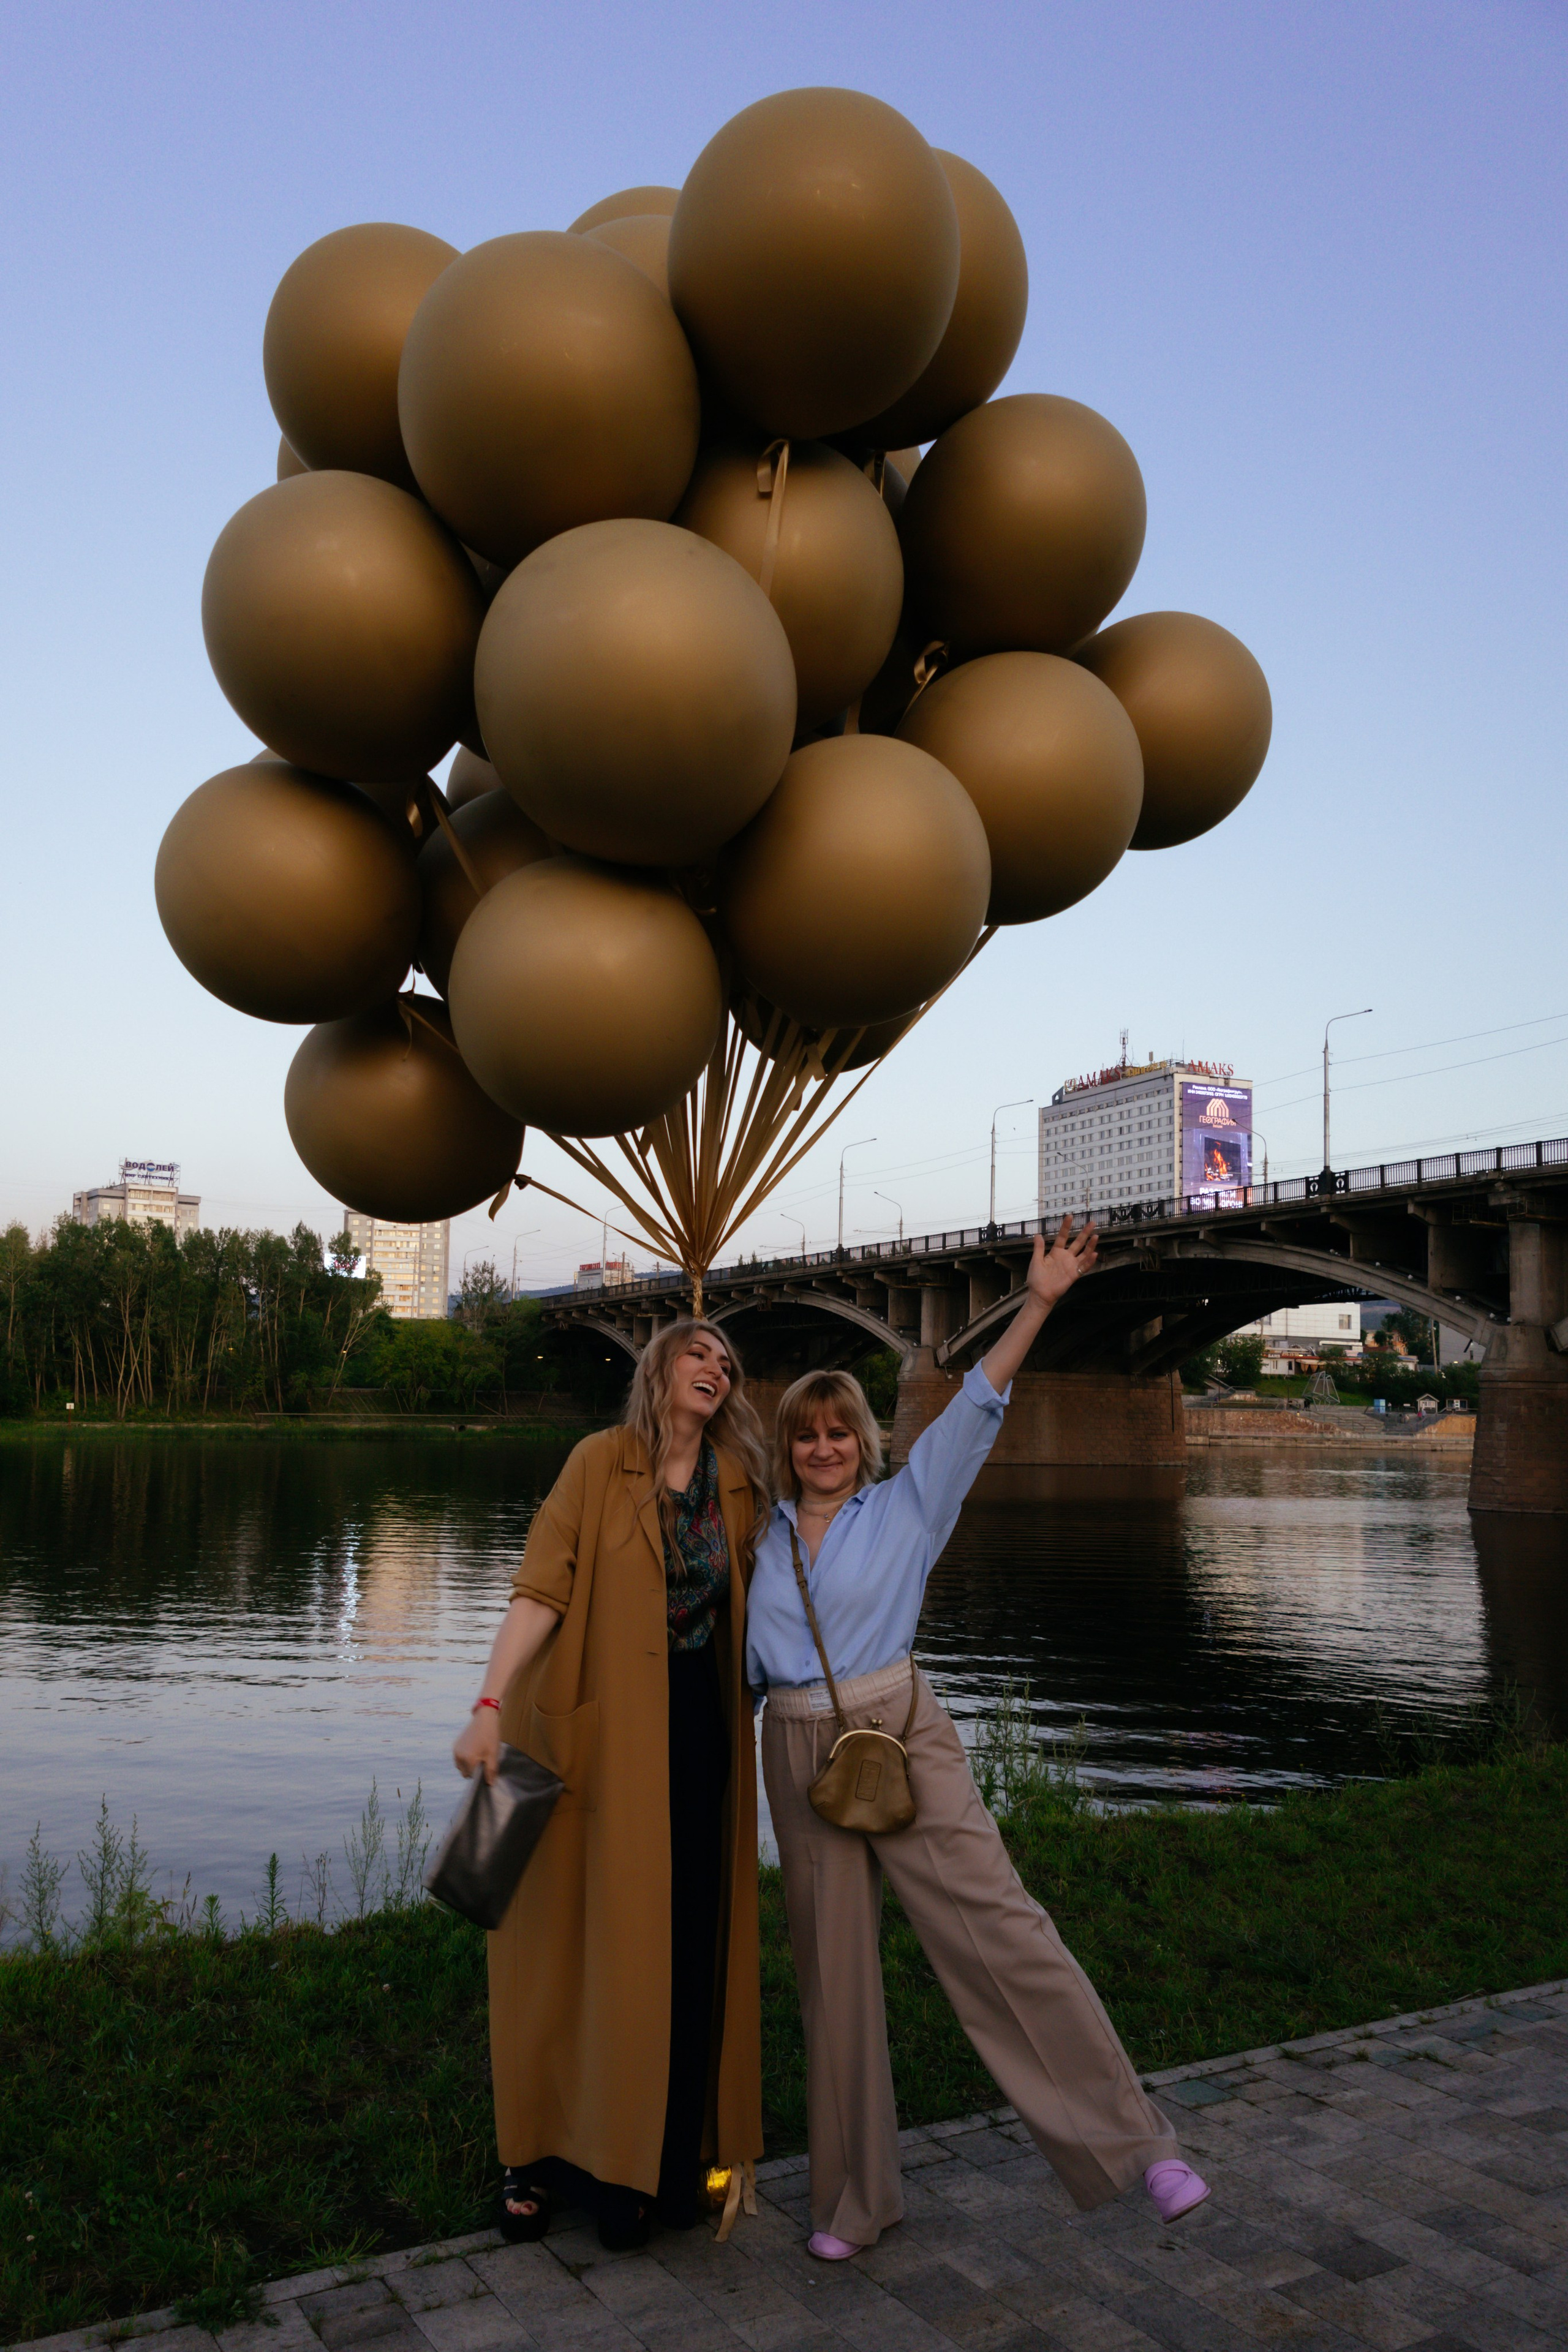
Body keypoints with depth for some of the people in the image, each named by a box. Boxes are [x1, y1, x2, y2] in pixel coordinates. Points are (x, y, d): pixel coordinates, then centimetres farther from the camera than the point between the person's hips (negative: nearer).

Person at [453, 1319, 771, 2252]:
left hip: (699, 1727, 4)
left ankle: (668, 2159, 25)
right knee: (594, 1937, 2)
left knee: (686, 1943, 9)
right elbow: (541, 1592, -13)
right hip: (606, 1726, -4)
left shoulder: (736, 1481, 7)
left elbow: (755, 1605, 11)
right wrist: (490, 1704, -22)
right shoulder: (601, 1462, -7)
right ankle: (546, 2155, 20)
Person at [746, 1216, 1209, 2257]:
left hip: (902, 1737, -3)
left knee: (997, 1925, -11)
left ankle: (1135, 2140, -2)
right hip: (799, 1753, 3)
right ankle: (857, 2198, 24)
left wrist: (1038, 1303, -15)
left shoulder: (905, 1507, 3)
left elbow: (976, 1406, -8)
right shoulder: (766, 1538, 11)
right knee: (832, 1970, 9)